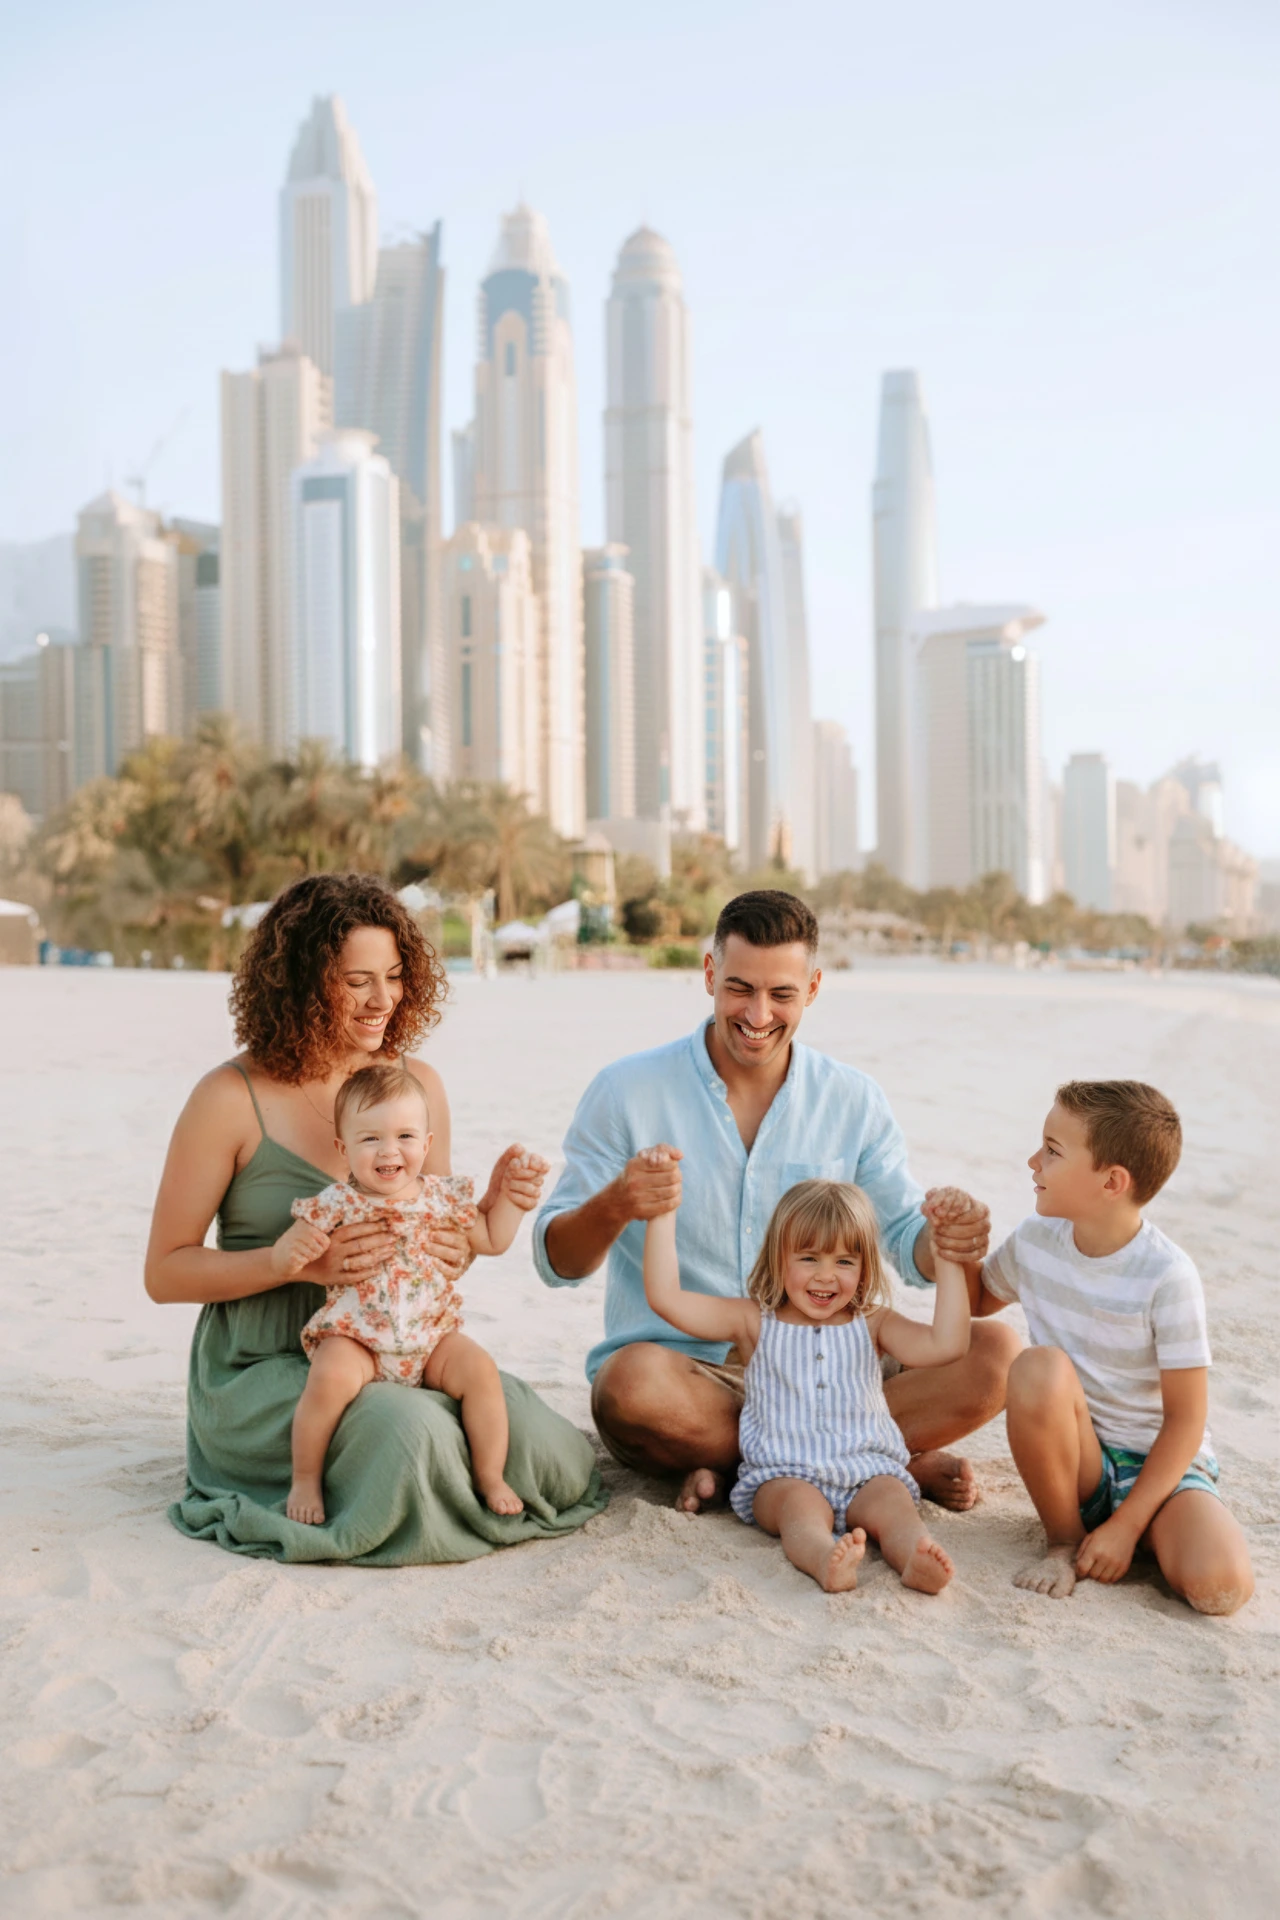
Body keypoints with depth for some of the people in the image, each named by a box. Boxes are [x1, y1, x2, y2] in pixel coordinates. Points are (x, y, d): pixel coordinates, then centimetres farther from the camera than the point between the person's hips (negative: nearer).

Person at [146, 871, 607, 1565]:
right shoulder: (232, 1099, -9)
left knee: (549, 1451, -20)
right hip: (265, 1370, -4)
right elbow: (165, 1272, -7)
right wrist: (302, 1261, -23)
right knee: (412, 1432, -33)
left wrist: (491, 1206, -10)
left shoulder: (418, 1085, 6)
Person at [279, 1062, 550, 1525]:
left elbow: (491, 1240, 19)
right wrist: (290, 1253, -28)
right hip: (355, 1336, -3)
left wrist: (509, 1192, 8)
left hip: (432, 1336, 3)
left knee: (480, 1369, -20)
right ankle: (305, 1481, -10)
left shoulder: (442, 1195, 5)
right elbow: (284, 1257, -5)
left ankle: (491, 1478, -3)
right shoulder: (336, 1204, -6)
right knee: (331, 1378, -31)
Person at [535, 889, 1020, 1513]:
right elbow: (555, 1262, -5)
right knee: (634, 1383, -38)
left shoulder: (852, 1100, 6)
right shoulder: (627, 1091, -4)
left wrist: (945, 1240, -17)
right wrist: (614, 1207, -28)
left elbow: (904, 1239, 8)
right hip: (682, 1369, -3)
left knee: (996, 1354, -17)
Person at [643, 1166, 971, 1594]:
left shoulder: (872, 1324, 12)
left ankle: (916, 1560, -56)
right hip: (782, 1477, -2)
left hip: (868, 1473, 2)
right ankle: (825, 1561, -62)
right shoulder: (756, 1322, 8)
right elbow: (665, 1297, -2)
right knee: (801, 1504, -33)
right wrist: (663, 1209, -5)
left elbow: (945, 1345, -6)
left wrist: (947, 1254, -7)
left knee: (892, 1502, -28)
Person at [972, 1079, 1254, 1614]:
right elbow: (978, 1301, 19)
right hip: (1078, 1463, 4)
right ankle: (1064, 1540, -9)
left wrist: (1125, 1526, -19)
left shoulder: (1166, 1277, -19)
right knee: (1039, 1368, -30)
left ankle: (1138, 1538, 1)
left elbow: (1186, 1421, -15)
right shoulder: (1035, 1240, -4)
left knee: (1221, 1586, -32)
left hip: (1160, 1467, -3)